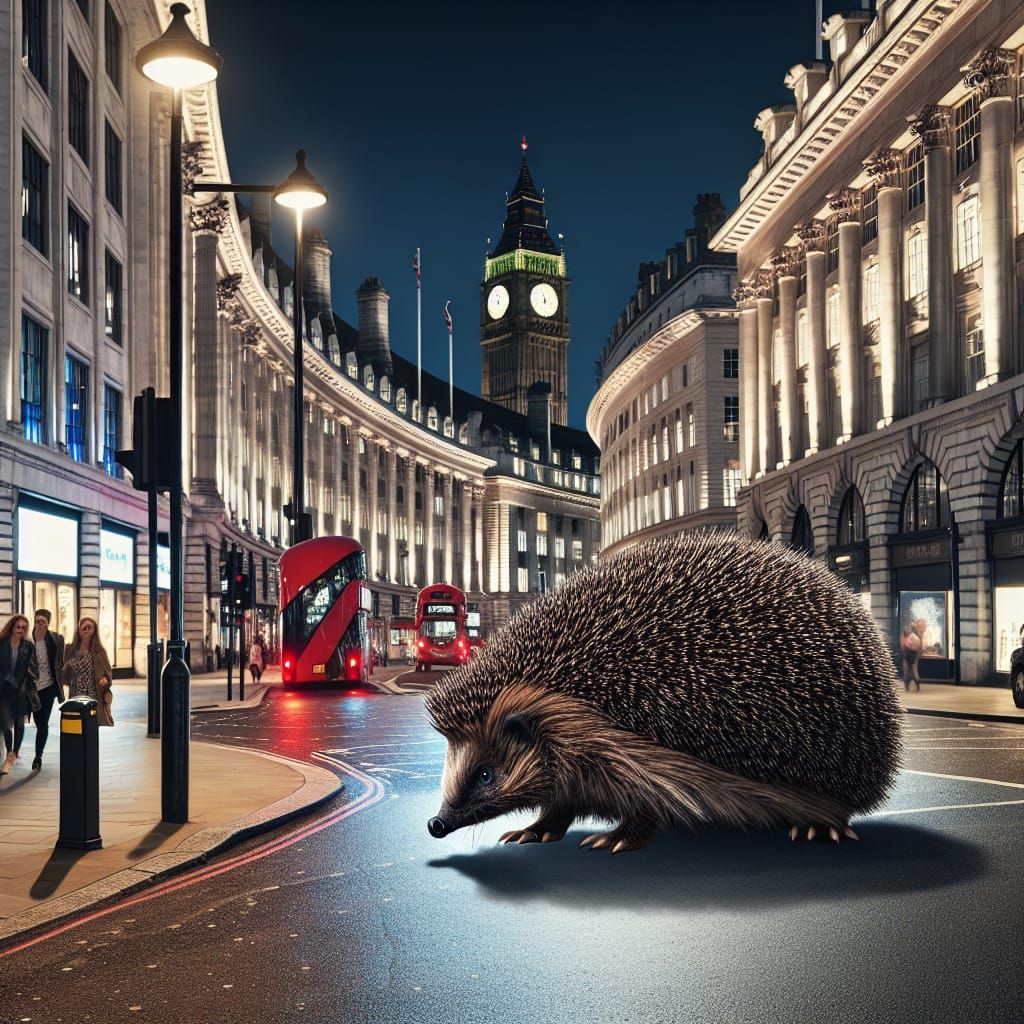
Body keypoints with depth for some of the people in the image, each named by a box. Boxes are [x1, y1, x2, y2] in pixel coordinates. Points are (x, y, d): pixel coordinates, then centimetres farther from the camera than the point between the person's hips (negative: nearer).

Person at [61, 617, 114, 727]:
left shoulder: (98, 652, 3)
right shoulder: (71, 650, 6)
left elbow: (108, 672, 7)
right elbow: (64, 676, 11)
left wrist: (106, 679, -14)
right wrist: (66, 667, -9)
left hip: (94, 698, -1)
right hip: (75, 697, 1)